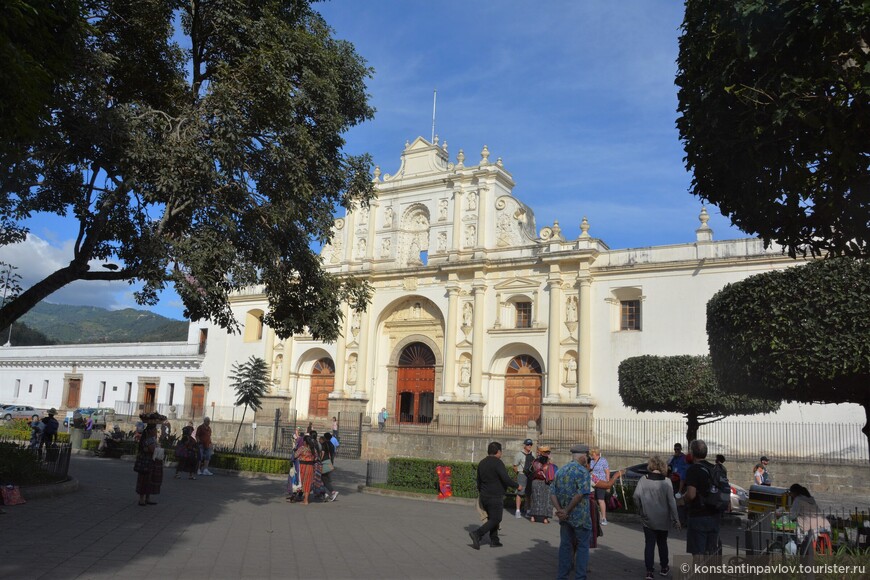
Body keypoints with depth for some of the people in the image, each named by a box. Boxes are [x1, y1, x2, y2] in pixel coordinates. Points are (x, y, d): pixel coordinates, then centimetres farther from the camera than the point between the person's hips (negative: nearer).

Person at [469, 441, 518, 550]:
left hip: (484, 496, 8)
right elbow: (506, 479, -22)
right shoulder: (497, 463, -16)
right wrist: (517, 486, -7)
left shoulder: (482, 463, 9)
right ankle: (477, 534, -12)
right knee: (495, 520, 0)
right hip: (495, 497, -8)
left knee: (492, 518, 17)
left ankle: (494, 541, 16)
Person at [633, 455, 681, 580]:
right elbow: (671, 502, -10)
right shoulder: (666, 482, -11)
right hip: (663, 520, 0)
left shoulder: (643, 480, -9)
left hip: (647, 519, 0)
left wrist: (640, 510, 5)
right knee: (662, 543, 19)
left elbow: (636, 496, -12)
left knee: (649, 544, 6)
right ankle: (664, 568, 32)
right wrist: (676, 519, -2)